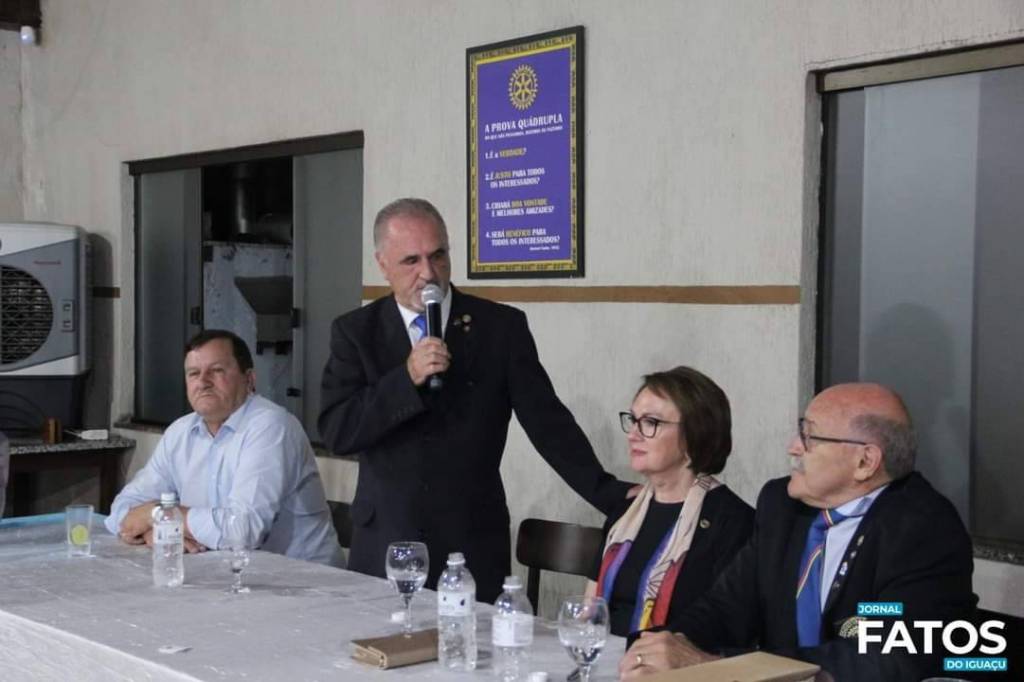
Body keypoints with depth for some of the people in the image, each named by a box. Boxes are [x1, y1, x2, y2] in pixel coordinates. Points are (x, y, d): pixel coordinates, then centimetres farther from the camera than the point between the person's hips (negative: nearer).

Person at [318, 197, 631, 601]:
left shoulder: (501, 327, 0)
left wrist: (611, 496, -10)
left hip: (473, 551, -1)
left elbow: (547, 421, -1)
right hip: (383, 548, 1)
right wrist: (407, 378, -18)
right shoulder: (355, 332, 2)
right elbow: (335, 432, -7)